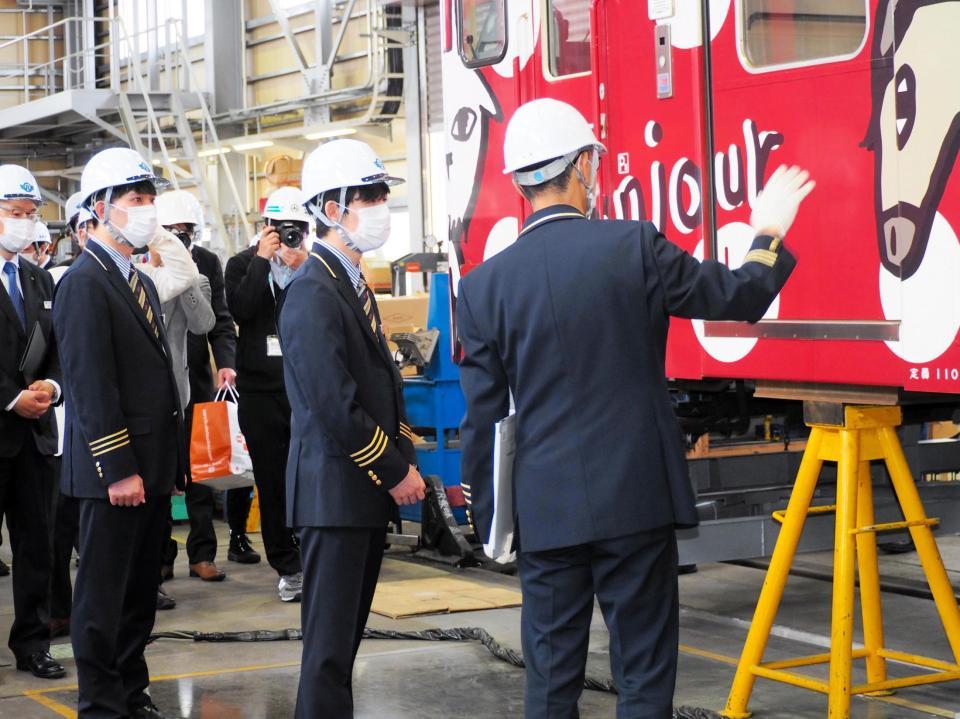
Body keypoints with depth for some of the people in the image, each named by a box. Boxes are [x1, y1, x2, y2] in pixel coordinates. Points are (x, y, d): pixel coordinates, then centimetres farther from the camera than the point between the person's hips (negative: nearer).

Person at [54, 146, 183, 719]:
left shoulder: (143, 283, 16)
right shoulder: (84, 284, -13)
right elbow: (90, 387, -18)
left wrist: (172, 462, 16)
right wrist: (118, 470, -20)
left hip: (153, 468, 9)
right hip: (115, 473, -9)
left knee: (142, 590, 16)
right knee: (104, 596, 1)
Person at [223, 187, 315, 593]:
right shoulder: (244, 265, 6)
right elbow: (241, 309, -11)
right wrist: (262, 259, -11)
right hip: (261, 390, 1)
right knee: (272, 480, 4)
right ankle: (288, 566, 12)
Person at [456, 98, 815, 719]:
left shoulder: (485, 285, -1)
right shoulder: (634, 247, -7)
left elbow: (484, 418, 2)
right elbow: (739, 298, 3)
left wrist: (488, 522, 11)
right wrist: (769, 234, 22)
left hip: (545, 509, 2)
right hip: (636, 499, -2)